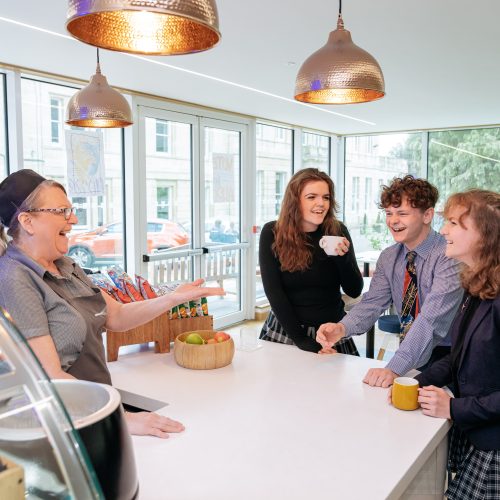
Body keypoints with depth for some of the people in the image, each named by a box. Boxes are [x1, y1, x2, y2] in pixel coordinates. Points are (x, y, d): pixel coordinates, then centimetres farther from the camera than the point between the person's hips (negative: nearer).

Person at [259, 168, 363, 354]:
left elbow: (355, 291, -3)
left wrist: (344, 257, -22)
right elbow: (273, 292, -12)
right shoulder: (272, 233, -10)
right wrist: (302, 340, -18)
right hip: (284, 332, -1)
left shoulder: (338, 231, -5)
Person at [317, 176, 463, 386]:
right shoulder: (388, 258, 4)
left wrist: (395, 368, -35)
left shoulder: (449, 255, -18)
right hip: (409, 355, 5)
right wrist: (342, 328, -23)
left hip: (449, 355, -5)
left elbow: (431, 317, -27)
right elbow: (372, 303, -3)